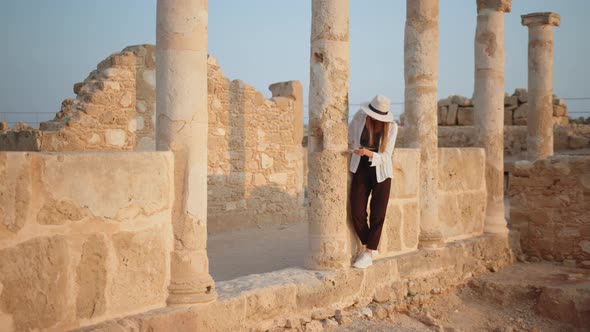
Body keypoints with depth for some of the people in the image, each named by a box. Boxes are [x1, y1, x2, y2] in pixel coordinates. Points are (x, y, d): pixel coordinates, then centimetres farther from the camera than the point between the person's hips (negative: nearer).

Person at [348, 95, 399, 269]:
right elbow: (349, 138, 8)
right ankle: (366, 246, 17)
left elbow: (385, 156, -15)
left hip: (381, 171, -1)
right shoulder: (360, 117, -10)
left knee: (377, 215, -2)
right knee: (357, 213, -6)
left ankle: (369, 252, 12)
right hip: (361, 169, 1)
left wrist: (368, 153, -31)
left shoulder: (391, 127, -13)